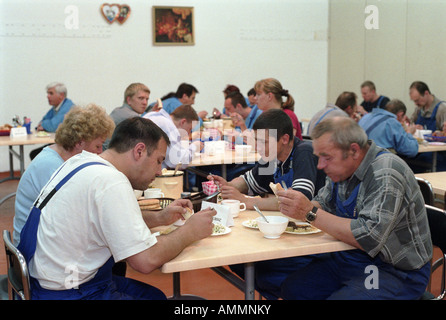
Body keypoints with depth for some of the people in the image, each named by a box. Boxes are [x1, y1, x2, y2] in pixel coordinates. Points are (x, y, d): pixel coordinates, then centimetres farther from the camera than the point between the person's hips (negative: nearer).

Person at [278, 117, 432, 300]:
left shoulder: (385, 175, -25)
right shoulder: (343, 168, 3)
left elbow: (369, 238, -33)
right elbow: (322, 203, 15)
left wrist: (310, 213, -31)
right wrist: (297, 209, -8)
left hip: (397, 272, -8)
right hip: (352, 258, 8)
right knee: (292, 288, -4)